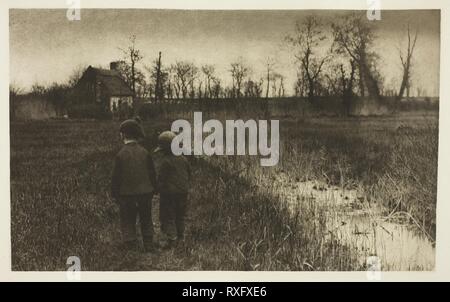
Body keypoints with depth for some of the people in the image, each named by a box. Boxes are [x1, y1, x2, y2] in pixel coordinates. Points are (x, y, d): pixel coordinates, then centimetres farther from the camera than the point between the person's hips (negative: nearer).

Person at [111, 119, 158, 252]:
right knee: (146, 221, 17)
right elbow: (152, 174, 1)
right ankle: (149, 246, 24)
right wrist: (152, 191, 13)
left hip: (127, 194, -3)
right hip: (145, 193, 3)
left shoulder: (121, 154, -13)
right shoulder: (144, 152, -4)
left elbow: (116, 177, -9)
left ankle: (131, 248, 8)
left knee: (127, 223, 8)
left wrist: (114, 195, 2)